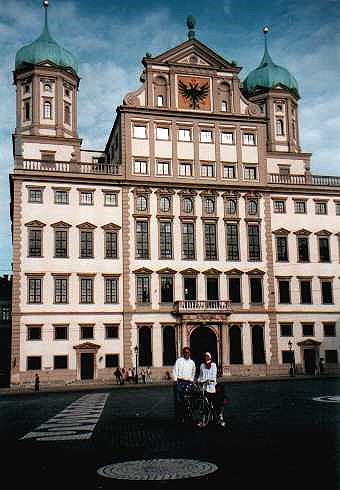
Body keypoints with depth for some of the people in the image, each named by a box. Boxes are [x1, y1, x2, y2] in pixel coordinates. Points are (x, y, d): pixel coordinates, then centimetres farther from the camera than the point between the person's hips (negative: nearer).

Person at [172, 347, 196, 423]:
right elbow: (174, 370, 0)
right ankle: (178, 417, -1)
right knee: (178, 400, -7)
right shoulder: (179, 360, 3)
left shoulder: (192, 362, 15)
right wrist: (175, 381, -7)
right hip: (179, 382, -3)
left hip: (188, 383, 3)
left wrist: (191, 381, 12)